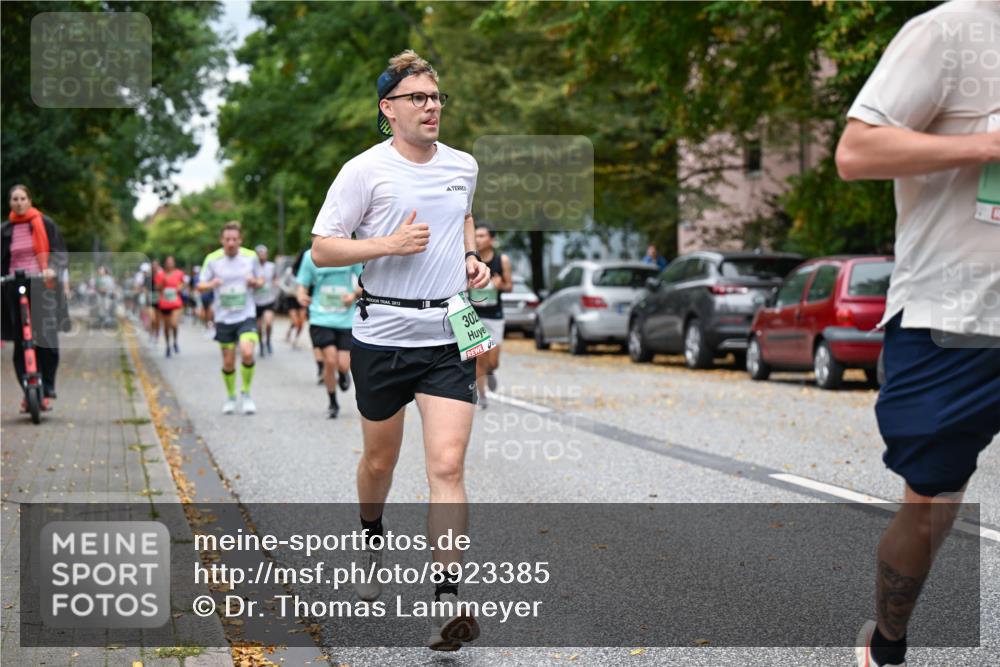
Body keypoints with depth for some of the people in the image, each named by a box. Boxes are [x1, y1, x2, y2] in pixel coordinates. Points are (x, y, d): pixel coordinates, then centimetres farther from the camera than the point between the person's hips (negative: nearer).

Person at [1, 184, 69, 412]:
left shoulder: (44, 223, 5)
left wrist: (53, 269, -18)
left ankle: (47, 392, 4)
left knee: (46, 341, -6)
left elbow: (60, 252, 1)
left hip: (42, 286, -2)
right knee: (21, 343, -1)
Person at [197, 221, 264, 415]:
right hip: (224, 318, 1)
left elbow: (261, 279, 13)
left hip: (246, 315, -1)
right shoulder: (212, 259, -3)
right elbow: (200, 286, 2)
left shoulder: (250, 256, 0)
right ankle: (230, 397, 29)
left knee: (247, 353, -21)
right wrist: (212, 284, -21)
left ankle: (246, 393, 0)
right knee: (228, 362, 5)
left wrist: (255, 282, -11)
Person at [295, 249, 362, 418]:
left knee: (344, 365, -4)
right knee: (330, 361, -13)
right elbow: (302, 285, 5)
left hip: (346, 319, 0)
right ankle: (332, 403, 10)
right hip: (321, 318, 0)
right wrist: (301, 296, -17)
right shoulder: (311, 256, 0)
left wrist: (355, 294, -14)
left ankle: (343, 374, 37)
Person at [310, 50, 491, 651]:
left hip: (450, 335, 2)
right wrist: (390, 244, -19)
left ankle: (448, 599, -12)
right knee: (380, 459, 15)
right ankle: (372, 539, 47)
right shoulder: (364, 171, -7)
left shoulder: (464, 166, 8)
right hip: (382, 336, -2)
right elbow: (322, 249, -7)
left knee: (448, 466, -11)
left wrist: (472, 256, 10)